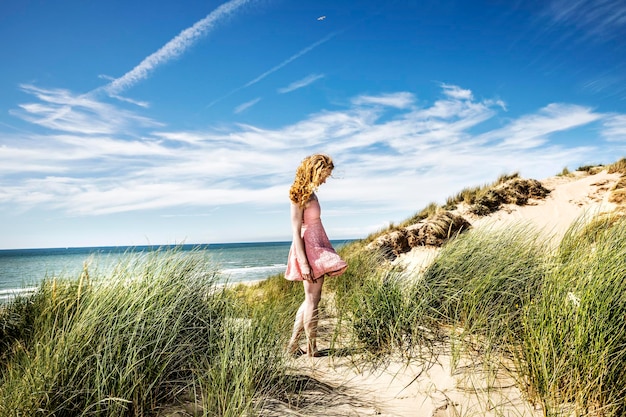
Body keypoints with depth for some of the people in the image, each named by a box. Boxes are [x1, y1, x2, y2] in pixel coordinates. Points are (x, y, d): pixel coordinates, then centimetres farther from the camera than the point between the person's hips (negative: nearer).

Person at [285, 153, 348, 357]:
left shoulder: (310, 193, 13)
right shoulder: (299, 196, -14)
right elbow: (296, 232, -17)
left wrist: (325, 255, 16)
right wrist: (303, 262, -21)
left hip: (317, 248, 10)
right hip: (308, 249, -10)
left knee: (311, 299, 14)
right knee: (312, 299, -1)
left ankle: (293, 344, 23)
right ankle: (312, 350, 11)